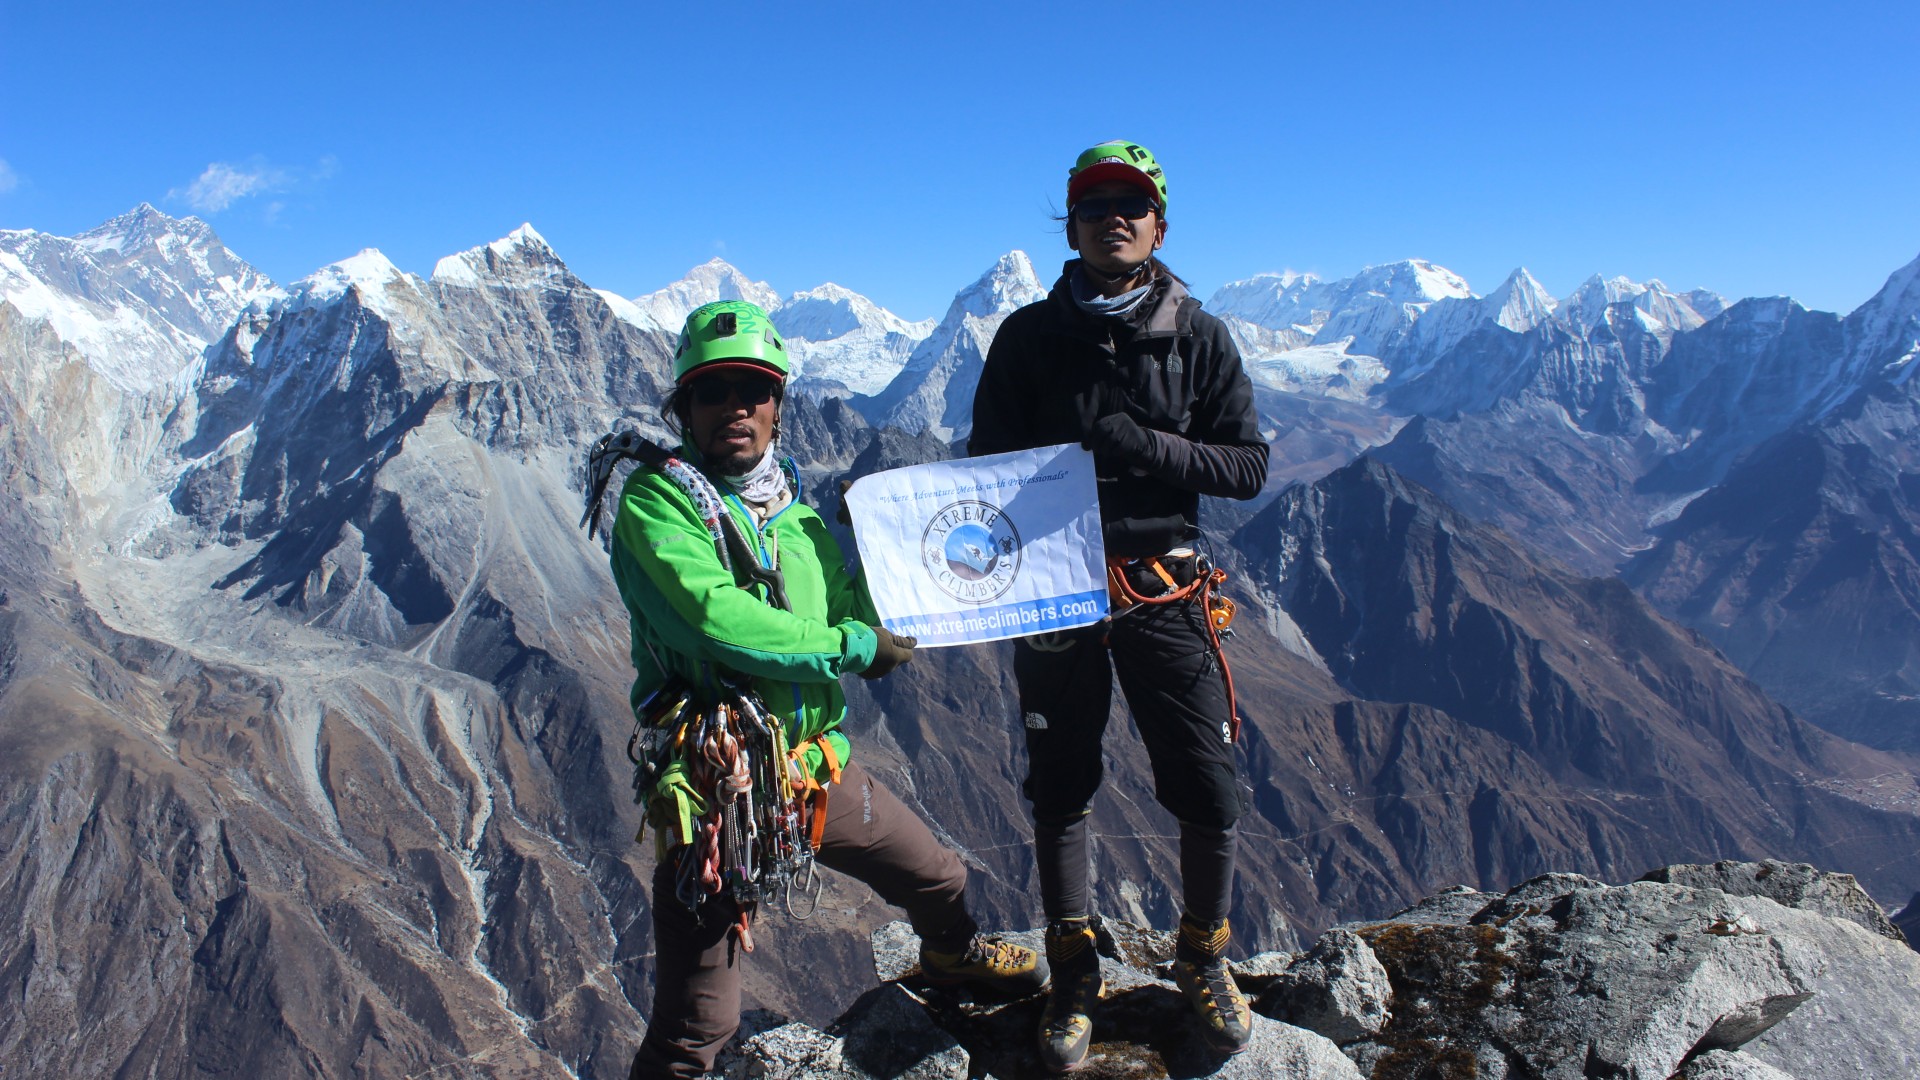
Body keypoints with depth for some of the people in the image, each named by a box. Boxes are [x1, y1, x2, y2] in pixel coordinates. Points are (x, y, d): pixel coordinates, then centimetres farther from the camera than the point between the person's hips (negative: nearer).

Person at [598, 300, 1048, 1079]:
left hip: (818, 764, 7)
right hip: (717, 780, -7)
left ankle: (951, 955, 58)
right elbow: (718, 620, -26)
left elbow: (859, 618, 12)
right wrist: (853, 644, -17)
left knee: (937, 879, 26)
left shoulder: (799, 510, 9)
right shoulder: (653, 499, -13)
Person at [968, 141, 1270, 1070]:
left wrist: (1147, 448, -15)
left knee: (1210, 790, 0)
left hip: (1163, 590, 0)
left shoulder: (1197, 337, 5)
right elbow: (989, 466, 5)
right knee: (1059, 788, 7)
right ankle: (1074, 973, 26)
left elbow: (1247, 466, 2)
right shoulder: (1028, 337, 4)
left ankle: (1203, 957, 26)